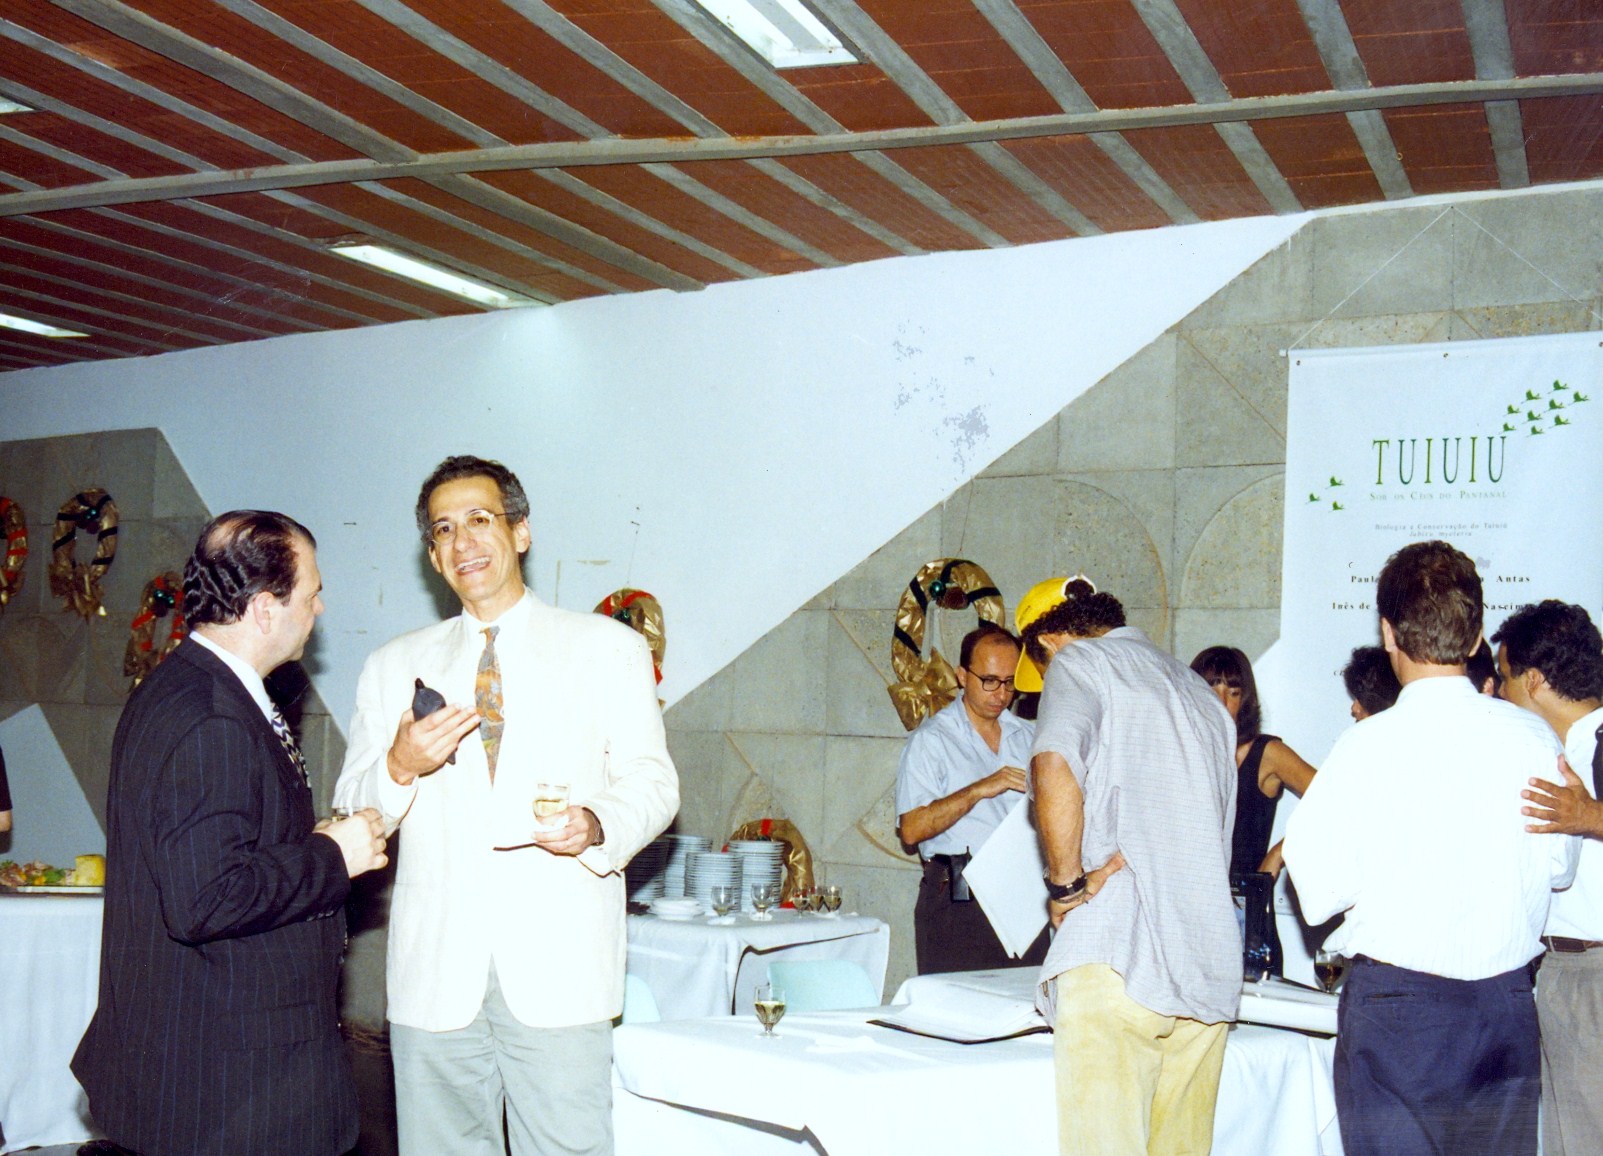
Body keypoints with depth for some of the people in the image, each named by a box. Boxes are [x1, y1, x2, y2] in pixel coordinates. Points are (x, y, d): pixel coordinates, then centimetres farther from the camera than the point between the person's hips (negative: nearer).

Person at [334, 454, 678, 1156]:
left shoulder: (609, 649, 9)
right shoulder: (395, 667, 15)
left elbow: (651, 780, 3)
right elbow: (352, 807, 12)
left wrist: (596, 823, -18)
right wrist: (400, 767, -10)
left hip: (558, 967, -2)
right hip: (435, 971, 2)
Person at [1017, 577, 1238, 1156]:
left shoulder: (1079, 662, 2)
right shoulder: (1199, 691, 23)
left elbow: (1055, 767, -19)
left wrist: (1066, 883, -9)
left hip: (1118, 950, -7)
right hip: (1211, 963, 7)